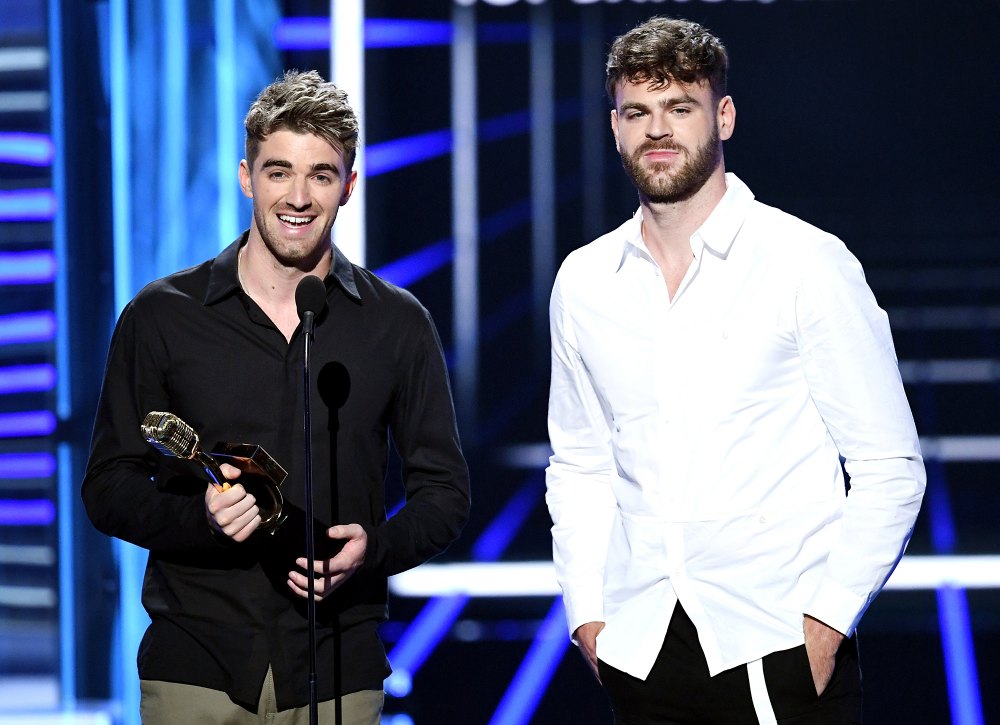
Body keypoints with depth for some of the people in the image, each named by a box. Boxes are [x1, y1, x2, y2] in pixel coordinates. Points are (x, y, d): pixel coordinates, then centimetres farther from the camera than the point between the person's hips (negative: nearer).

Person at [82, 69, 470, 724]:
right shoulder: (162, 316, 2)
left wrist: (374, 548, -12)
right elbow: (109, 487, 4)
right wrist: (201, 517, -16)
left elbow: (444, 491, 9)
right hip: (194, 671, -1)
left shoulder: (397, 323, 6)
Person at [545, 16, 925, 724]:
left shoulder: (810, 263, -4)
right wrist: (587, 613, 6)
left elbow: (889, 467, -3)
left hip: (780, 647, -4)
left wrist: (827, 621, -11)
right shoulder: (582, 283, 9)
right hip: (638, 656, 4)